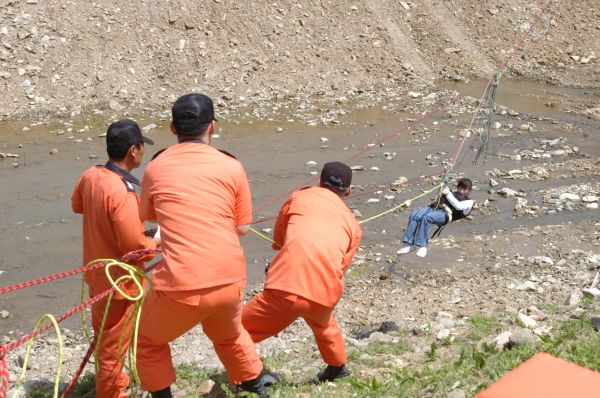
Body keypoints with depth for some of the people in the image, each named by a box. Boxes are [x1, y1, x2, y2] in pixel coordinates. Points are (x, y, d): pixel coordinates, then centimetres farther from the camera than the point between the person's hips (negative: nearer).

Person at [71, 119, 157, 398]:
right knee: (113, 344, 10)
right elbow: (135, 249, -28)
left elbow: (77, 205, 16)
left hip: (97, 272, 9)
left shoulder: (90, 176, -7)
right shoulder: (122, 194, -33)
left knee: (104, 334, 27)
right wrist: (160, 242, -11)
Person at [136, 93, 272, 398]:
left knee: (149, 342, 25)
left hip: (180, 286, -3)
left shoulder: (155, 169, 0)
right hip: (229, 281, 3)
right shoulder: (231, 167, -1)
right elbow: (242, 227, 6)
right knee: (229, 334, 33)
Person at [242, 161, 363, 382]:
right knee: (323, 324, 38)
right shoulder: (353, 224, 24)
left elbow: (278, 239, 31)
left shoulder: (299, 197, 19)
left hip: (287, 285, -4)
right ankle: (337, 367, 55)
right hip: (325, 292, 4)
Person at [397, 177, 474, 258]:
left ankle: (423, 246, -32)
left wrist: (448, 193, -1)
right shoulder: (453, 194, 37)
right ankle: (409, 244, -21)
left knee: (426, 217, -36)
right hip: (434, 207, 6)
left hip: (445, 213, -6)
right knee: (414, 216, -23)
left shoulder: (469, 202, 18)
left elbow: (458, 206, -2)